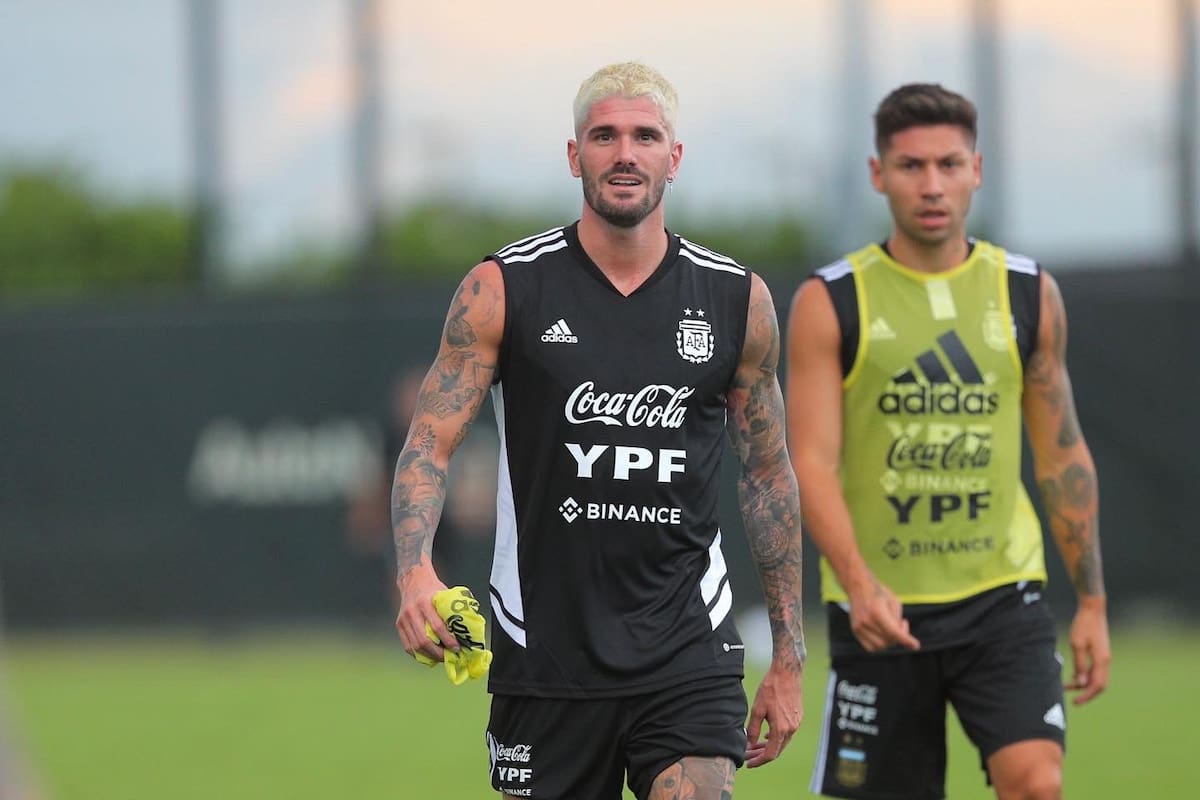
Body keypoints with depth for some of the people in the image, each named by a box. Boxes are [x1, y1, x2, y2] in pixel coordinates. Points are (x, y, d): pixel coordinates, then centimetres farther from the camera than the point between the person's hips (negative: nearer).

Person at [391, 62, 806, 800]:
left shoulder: (736, 299, 4)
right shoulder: (504, 289, -1)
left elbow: (769, 474, 12)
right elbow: (431, 441, -3)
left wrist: (789, 655, 10)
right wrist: (414, 568, -24)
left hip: (686, 651, 0)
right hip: (546, 649, 0)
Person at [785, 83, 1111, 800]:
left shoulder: (1028, 294, 6)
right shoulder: (830, 303, -2)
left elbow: (1063, 453, 12)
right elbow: (812, 460, -9)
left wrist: (1092, 603, 8)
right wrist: (858, 582, -25)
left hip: (1002, 600, 1)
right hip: (879, 608, -1)